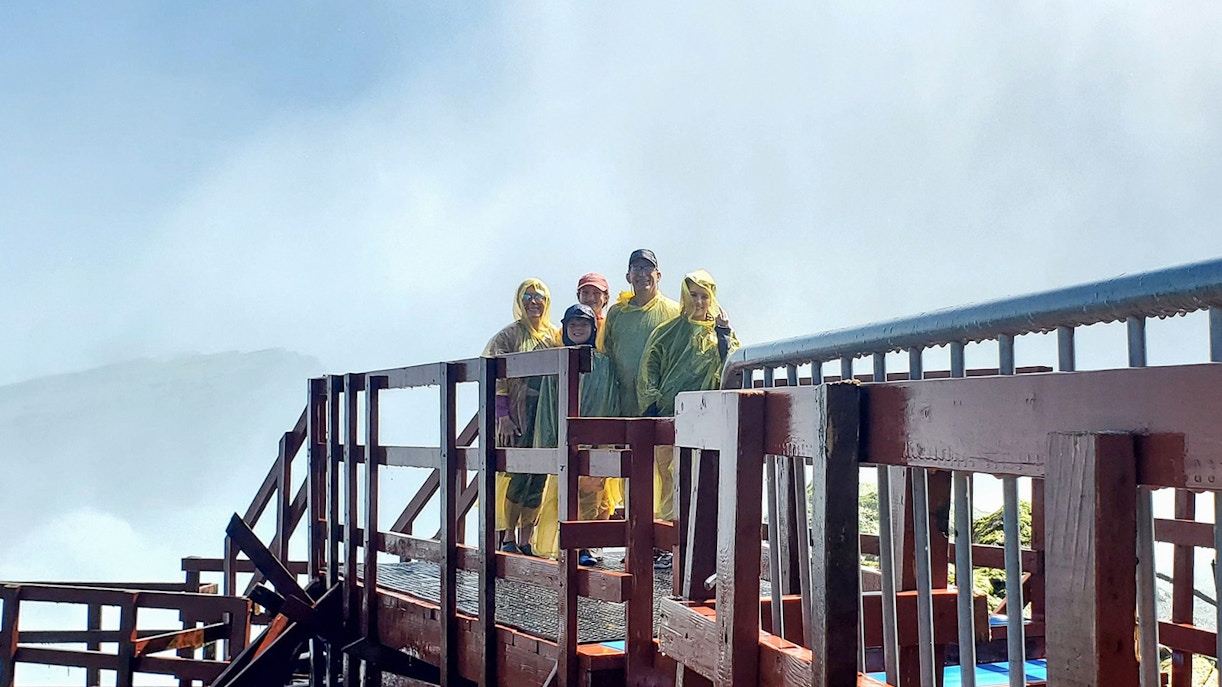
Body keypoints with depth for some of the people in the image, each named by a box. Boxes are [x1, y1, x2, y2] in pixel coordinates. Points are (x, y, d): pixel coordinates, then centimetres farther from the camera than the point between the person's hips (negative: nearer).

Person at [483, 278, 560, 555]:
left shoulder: (554, 335, 14)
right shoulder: (510, 335, 1)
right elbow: (497, 379, -5)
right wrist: (503, 416, -14)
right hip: (518, 415, -4)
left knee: (539, 479, 3)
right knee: (519, 475, -7)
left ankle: (526, 538, 11)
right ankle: (508, 537, 4)